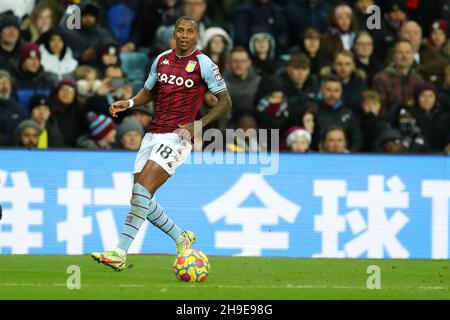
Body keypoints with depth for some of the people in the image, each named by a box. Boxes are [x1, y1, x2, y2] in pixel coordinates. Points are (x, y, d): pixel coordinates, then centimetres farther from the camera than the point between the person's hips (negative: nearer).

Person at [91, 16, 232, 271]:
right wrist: (128, 103, 4)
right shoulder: (162, 60, 12)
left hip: (177, 138, -7)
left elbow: (226, 101, -1)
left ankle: (120, 254, -24)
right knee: (142, 196, 2)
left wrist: (198, 125, -13)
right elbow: (148, 92, 26)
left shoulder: (203, 64, -5)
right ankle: (182, 237, 24)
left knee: (142, 189, -21)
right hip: (153, 134, 7)